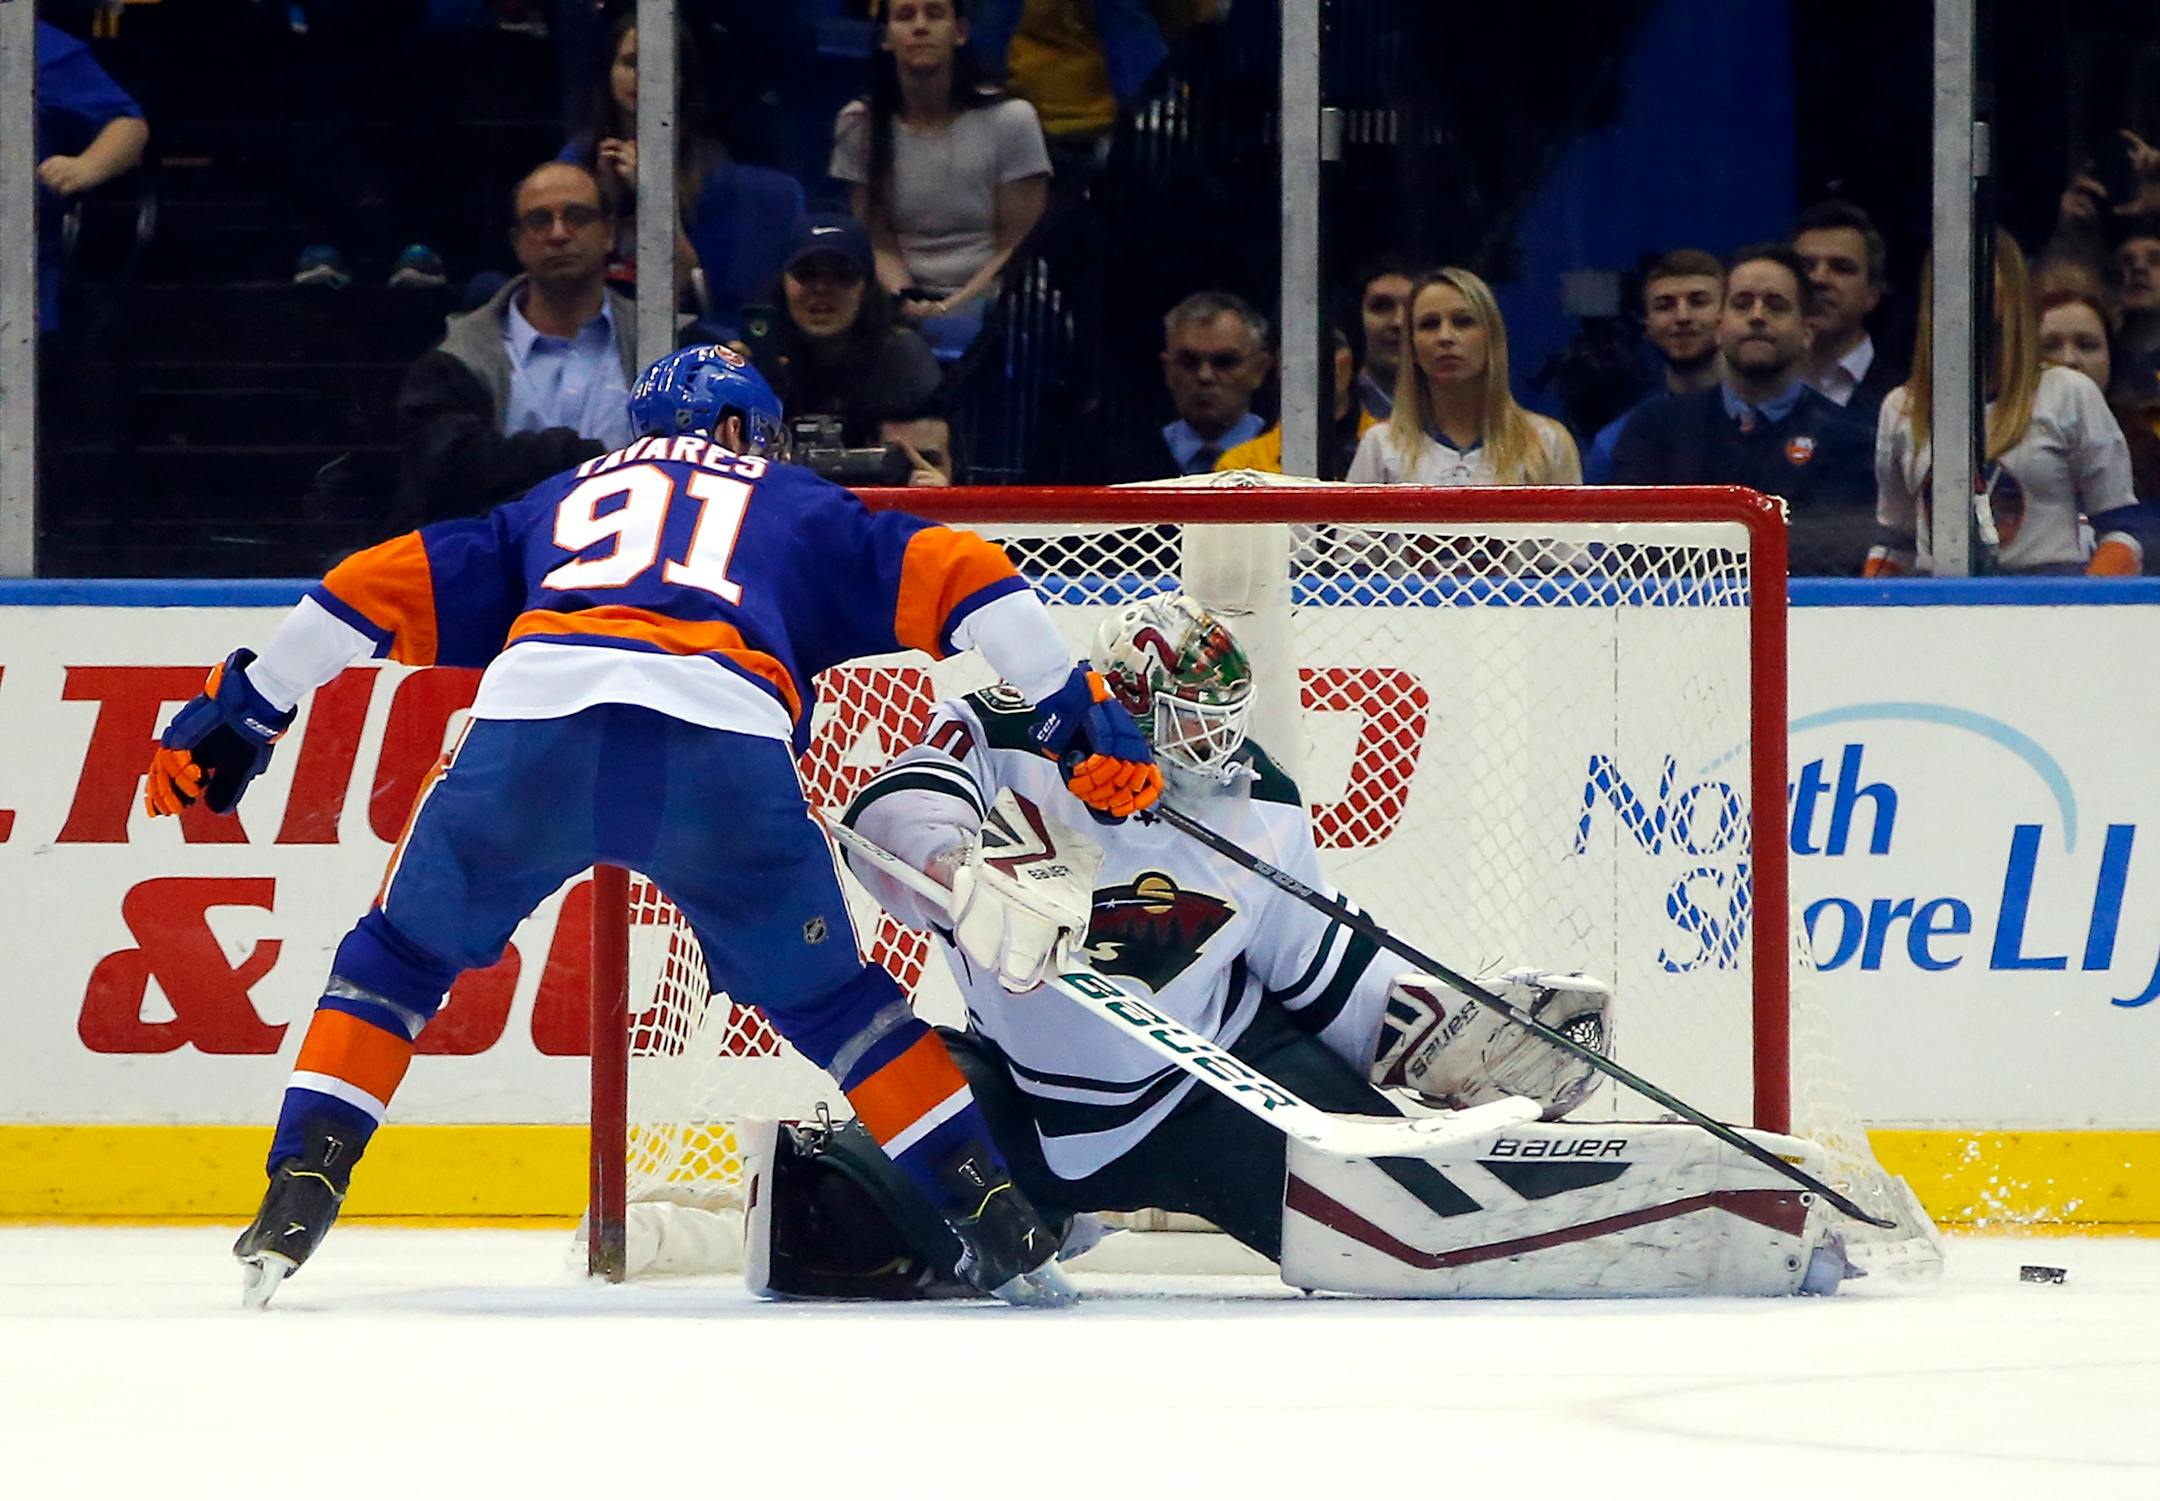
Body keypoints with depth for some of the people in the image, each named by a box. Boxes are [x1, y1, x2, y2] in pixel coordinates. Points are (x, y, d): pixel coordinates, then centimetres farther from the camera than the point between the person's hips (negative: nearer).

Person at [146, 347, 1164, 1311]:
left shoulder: (563, 501, 38)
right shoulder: (802, 510, 34)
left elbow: (391, 586, 33)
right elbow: (954, 576, 22)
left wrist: (239, 709, 37)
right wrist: (1076, 711, 24)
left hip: (530, 727, 1)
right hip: (725, 748, -1)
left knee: (401, 955, 23)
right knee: (828, 997, 19)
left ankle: (298, 1197, 10)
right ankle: (1000, 1225, 14)